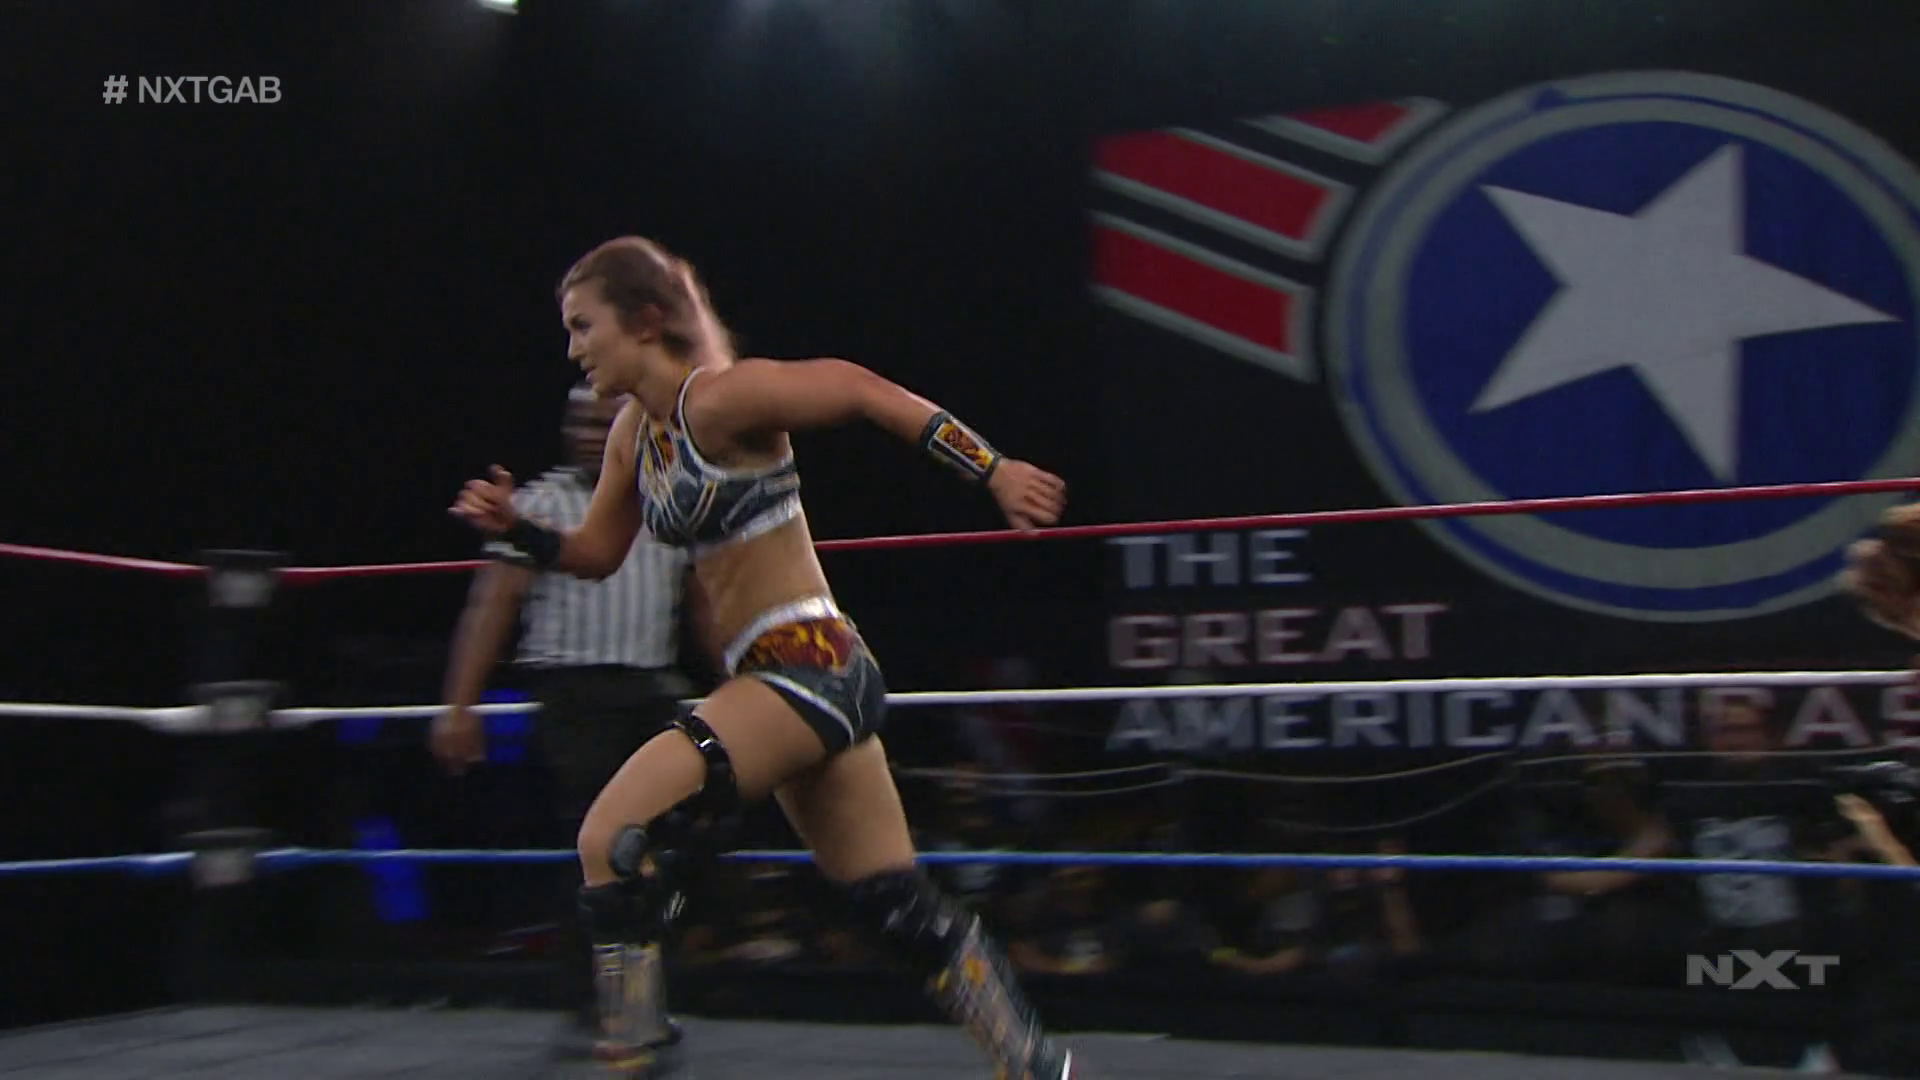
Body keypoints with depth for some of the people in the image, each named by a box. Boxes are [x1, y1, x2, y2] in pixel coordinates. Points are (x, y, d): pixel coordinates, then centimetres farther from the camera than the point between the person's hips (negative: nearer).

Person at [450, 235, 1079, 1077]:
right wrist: (514, 529, 3)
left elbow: (860, 391, -14)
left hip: (809, 666, -9)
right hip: (779, 678, 9)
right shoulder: (634, 432, 13)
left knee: (612, 841, -14)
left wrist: (994, 471, -18)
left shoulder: (718, 399, -12)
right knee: (902, 909, 14)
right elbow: (594, 553, 21)